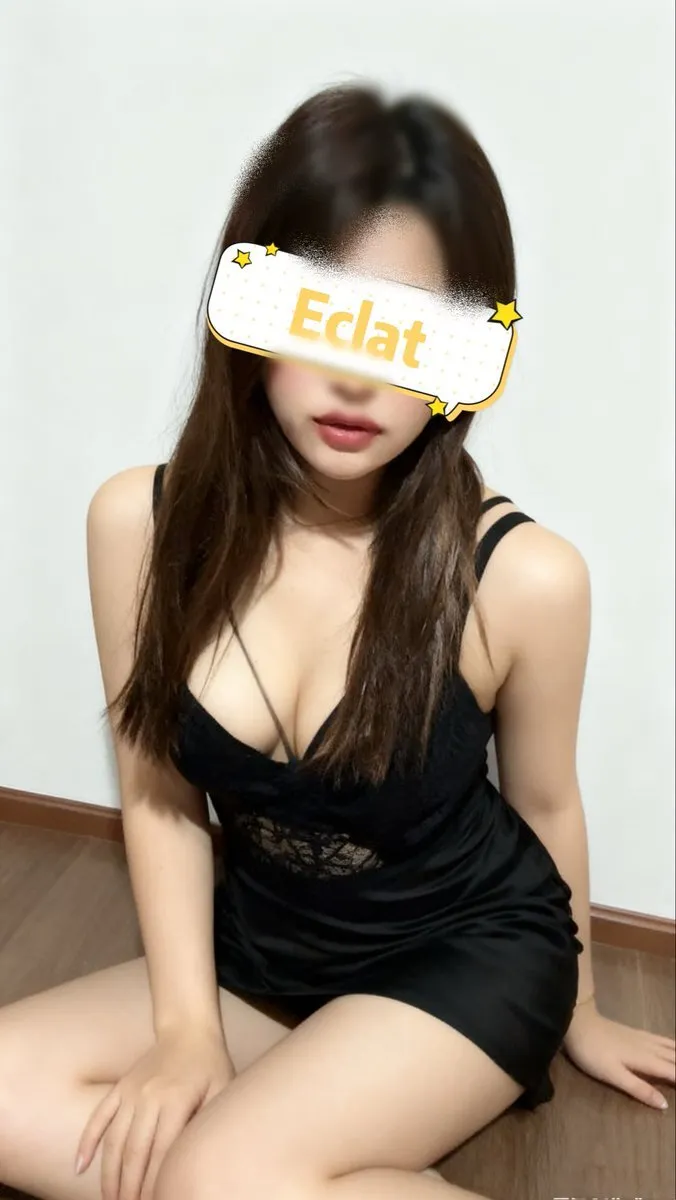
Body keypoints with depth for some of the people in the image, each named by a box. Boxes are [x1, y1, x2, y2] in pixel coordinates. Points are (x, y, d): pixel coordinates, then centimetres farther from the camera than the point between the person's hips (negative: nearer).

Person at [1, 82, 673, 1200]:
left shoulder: (523, 574, -25)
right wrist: (186, 1026, -9)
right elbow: (161, 793, -5)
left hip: (470, 952, -4)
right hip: (261, 941, 5)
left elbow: (545, 807, -7)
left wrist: (577, 1014, 11)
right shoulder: (141, 523, -17)